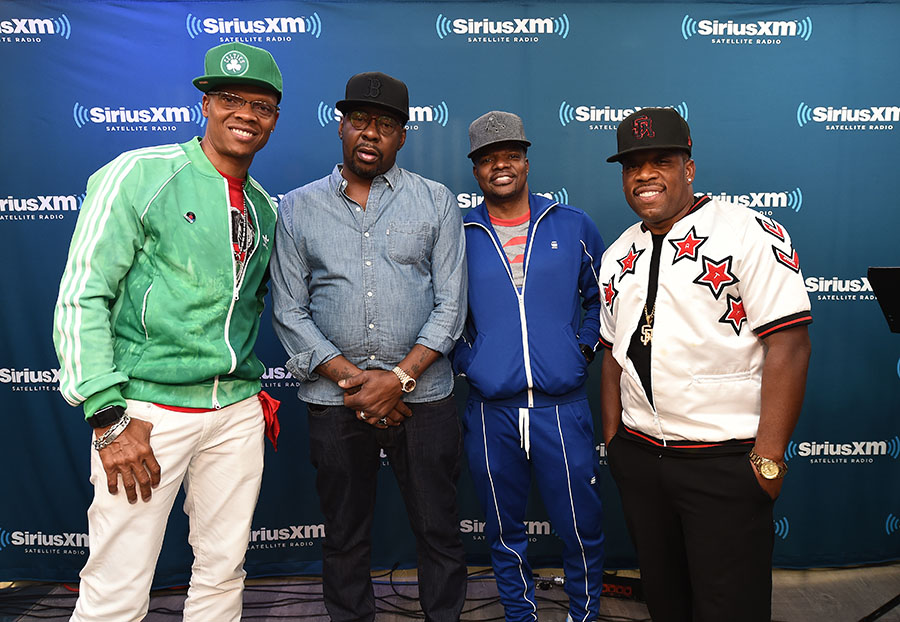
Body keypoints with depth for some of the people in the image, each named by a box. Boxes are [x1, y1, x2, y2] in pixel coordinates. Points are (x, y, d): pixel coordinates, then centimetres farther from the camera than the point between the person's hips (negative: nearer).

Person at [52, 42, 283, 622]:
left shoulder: (264, 208, 13)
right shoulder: (142, 174, -6)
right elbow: (81, 297, -10)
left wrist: (249, 389, 16)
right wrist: (110, 417, -15)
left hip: (237, 411, 6)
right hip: (148, 410, -5)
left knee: (223, 575, 14)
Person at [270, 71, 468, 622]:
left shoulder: (436, 202, 4)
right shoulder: (299, 208, 6)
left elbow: (451, 304, -1)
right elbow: (290, 312, 1)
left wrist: (399, 377, -12)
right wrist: (350, 380, -10)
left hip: (424, 395, 0)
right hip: (334, 400, 1)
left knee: (440, 531, 10)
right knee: (345, 536, 14)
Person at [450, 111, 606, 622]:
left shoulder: (574, 226, 5)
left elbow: (603, 297, 15)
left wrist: (584, 346, 4)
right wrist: (464, 359, 3)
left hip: (563, 409, 0)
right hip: (490, 412, 1)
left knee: (582, 529, 9)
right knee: (505, 532, 14)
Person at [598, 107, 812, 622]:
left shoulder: (749, 232, -10)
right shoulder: (618, 256, 10)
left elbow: (788, 346, -15)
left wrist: (769, 459, -18)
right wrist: (613, 440, 11)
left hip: (724, 462, -5)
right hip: (637, 459, 6)